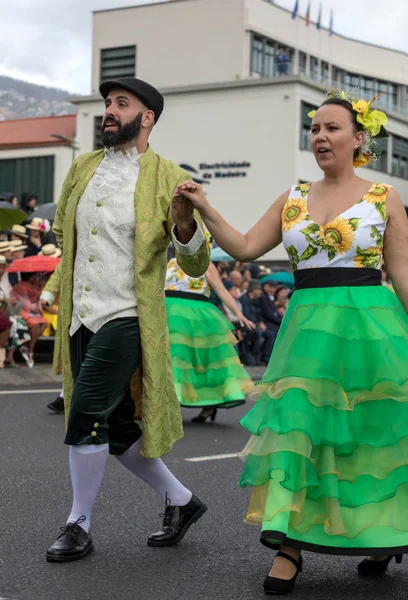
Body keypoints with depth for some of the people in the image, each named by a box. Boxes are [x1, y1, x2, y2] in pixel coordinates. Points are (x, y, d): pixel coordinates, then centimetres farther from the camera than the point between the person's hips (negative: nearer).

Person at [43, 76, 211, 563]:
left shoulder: (167, 179, -6)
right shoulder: (82, 167, 9)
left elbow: (196, 266, -8)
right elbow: (62, 228, 27)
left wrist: (185, 226, -26)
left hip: (127, 318, -6)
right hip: (81, 318, 6)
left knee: (86, 416, -14)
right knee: (115, 429, 12)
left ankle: (79, 526, 3)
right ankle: (180, 500, 30)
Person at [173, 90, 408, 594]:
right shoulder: (293, 200, 10)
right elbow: (245, 248, 7)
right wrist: (205, 211, -5)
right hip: (307, 327, 3)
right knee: (296, 427, -4)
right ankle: (290, 546, 3)